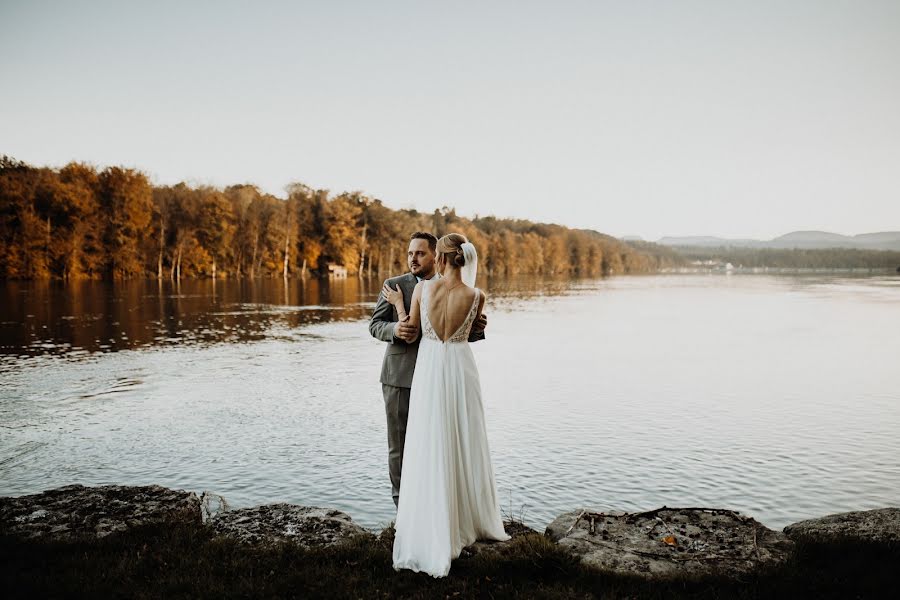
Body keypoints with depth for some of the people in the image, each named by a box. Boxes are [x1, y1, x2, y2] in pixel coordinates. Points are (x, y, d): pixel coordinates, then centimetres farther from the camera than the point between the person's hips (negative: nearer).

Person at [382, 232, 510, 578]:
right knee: (465, 448, 16)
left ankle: (433, 534, 14)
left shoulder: (422, 288, -9)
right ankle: (470, 520, 31)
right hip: (460, 370, 1)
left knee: (430, 454, 7)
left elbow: (411, 329, 3)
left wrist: (398, 303, 19)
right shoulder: (476, 297, -8)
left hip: (429, 372, 0)